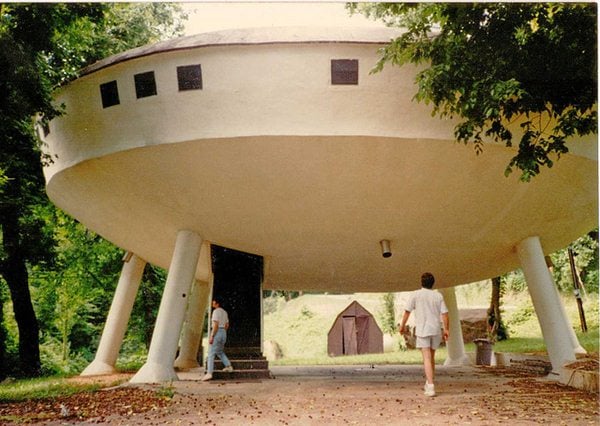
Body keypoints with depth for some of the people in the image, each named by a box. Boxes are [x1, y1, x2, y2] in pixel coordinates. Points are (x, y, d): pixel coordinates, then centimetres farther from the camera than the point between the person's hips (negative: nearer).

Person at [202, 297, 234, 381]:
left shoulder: (216, 311, -12)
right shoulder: (224, 312, 16)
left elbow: (216, 324, -20)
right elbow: (227, 325, 21)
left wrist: (211, 336, -20)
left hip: (216, 333, -9)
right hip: (223, 333, 9)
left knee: (211, 353, -9)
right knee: (220, 352, 25)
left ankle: (209, 373, -17)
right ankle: (229, 366, 22)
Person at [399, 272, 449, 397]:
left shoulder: (415, 294, -3)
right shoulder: (438, 296, 4)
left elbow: (407, 311, -3)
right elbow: (444, 313, 0)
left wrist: (402, 325, 9)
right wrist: (446, 330, 6)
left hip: (422, 330, -3)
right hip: (436, 330, 3)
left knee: (427, 358, -6)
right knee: (431, 357, 17)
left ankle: (431, 387, -17)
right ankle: (428, 384, 27)